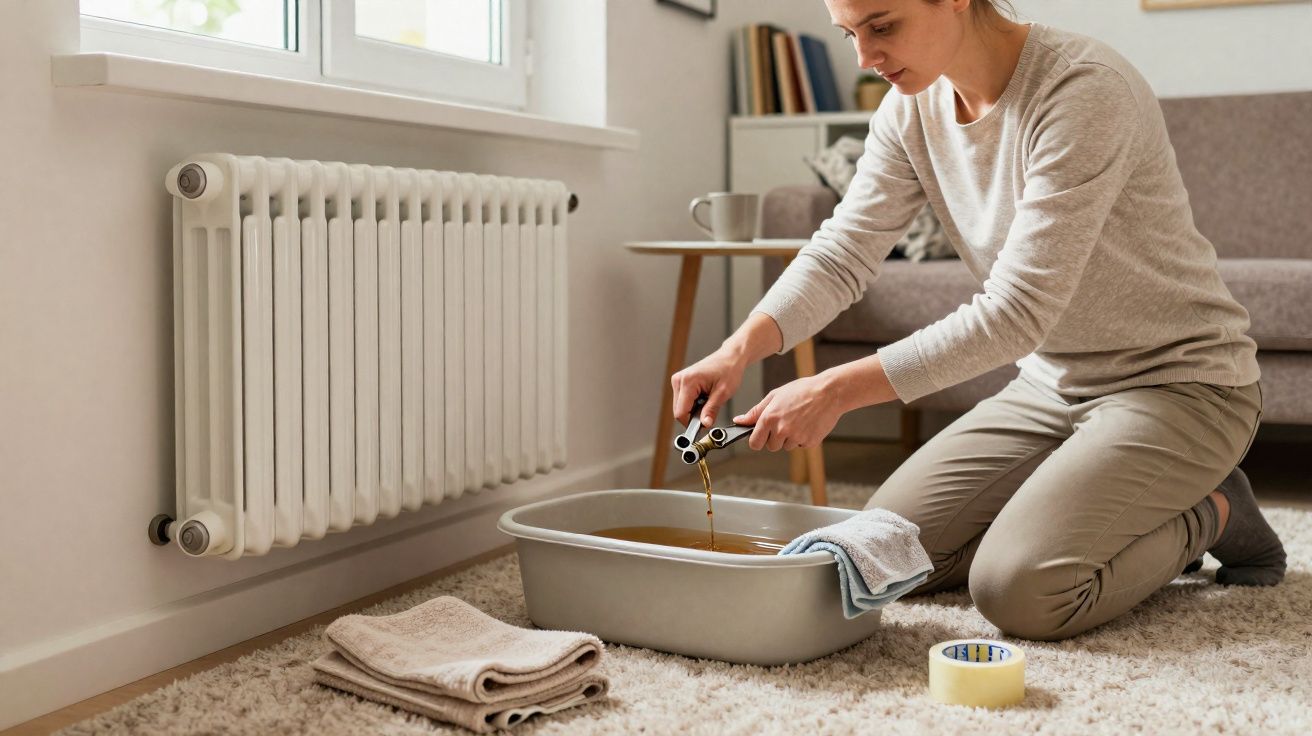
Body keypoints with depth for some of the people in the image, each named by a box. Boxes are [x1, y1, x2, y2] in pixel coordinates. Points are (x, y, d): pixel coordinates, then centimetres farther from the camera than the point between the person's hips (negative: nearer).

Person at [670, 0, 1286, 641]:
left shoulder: (1083, 90, -27)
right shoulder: (913, 108, -3)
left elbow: (1017, 311, -30)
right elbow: (842, 251, -7)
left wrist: (838, 389, -33)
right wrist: (740, 348, -25)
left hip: (1179, 379, -7)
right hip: (1053, 381, 8)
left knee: (1017, 589, -24)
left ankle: (1212, 512, 4)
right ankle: (1124, 516, 16)